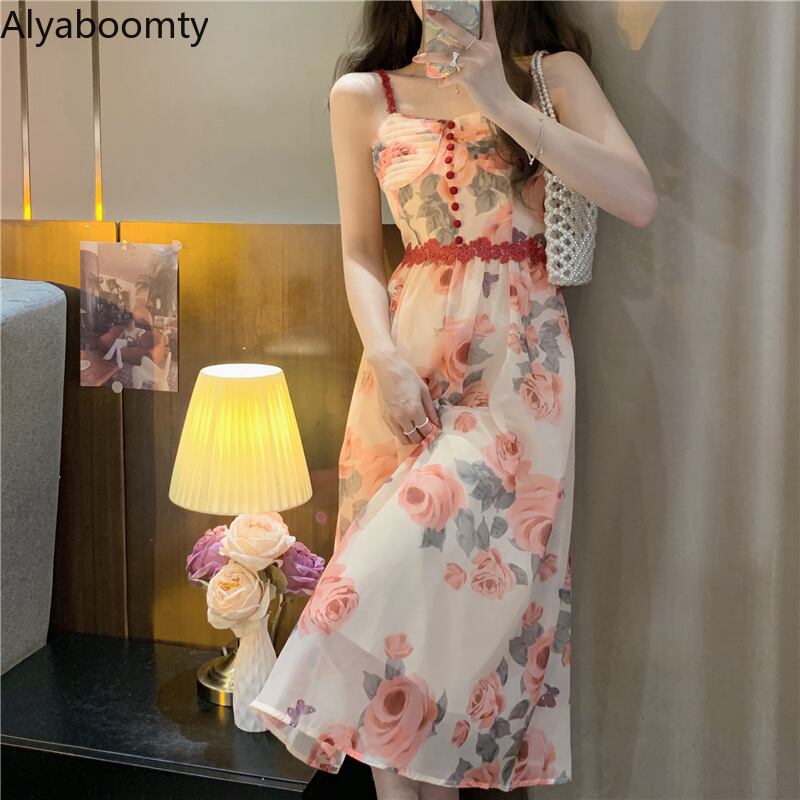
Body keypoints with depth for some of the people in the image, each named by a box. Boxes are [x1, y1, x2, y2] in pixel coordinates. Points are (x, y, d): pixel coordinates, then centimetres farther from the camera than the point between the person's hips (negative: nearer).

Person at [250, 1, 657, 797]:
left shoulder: (551, 73, 2)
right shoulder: (362, 96, 6)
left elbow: (638, 200, -12)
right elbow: (359, 249, 8)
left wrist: (502, 101, -17)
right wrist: (385, 357, -9)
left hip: (519, 361, -2)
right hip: (410, 364, 2)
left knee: (445, 568, -7)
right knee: (399, 573, 3)